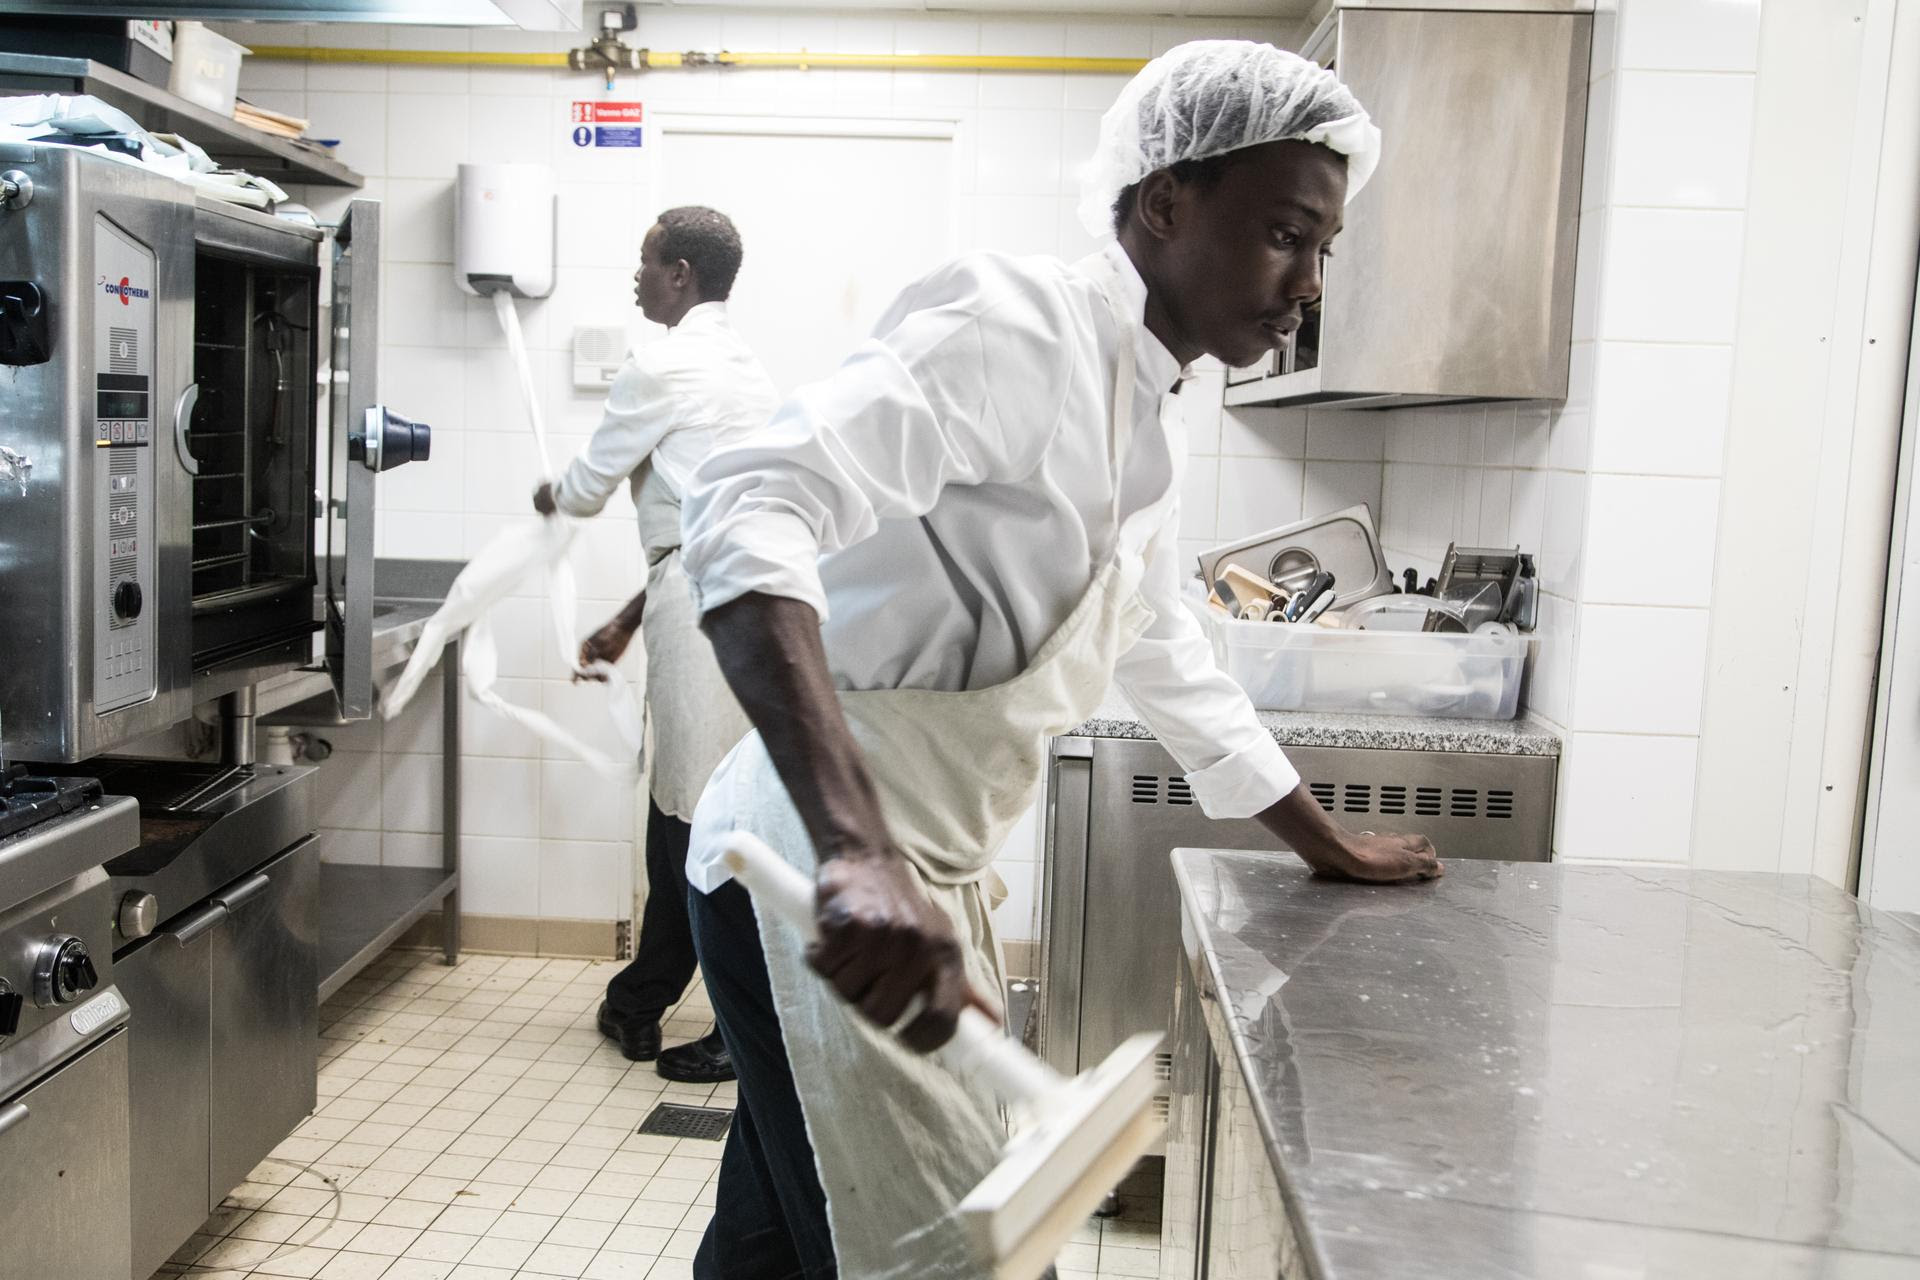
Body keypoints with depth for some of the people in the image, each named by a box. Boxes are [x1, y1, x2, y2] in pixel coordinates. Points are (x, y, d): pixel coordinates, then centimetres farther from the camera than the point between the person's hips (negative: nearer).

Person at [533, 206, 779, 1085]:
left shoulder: (663, 368, -8)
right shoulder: (745, 369, 20)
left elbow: (587, 489, 2)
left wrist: (548, 497, 27)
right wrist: (629, 620, 25)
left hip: (705, 604, -10)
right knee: (679, 810, 18)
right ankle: (639, 1006, 31)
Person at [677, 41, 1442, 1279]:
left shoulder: (1146, 415, 14)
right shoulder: (1011, 325, -18)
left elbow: (1166, 653, 26)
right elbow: (750, 508, -33)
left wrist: (1326, 840, 32)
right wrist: (859, 855, -44)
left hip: (927, 877, 10)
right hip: (823, 880, -9)